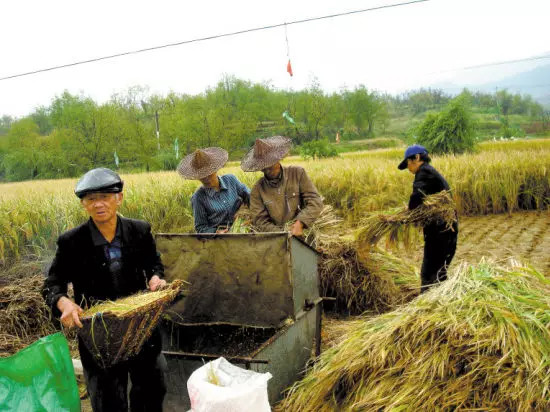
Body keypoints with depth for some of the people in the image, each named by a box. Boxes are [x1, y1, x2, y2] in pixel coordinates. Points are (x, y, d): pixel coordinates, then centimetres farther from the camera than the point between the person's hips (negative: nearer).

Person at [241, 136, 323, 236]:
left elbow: (315, 201, 1)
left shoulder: (298, 173, 5)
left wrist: (300, 223, -14)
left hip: (303, 231, 0)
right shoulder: (257, 191, 4)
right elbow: (260, 221, 1)